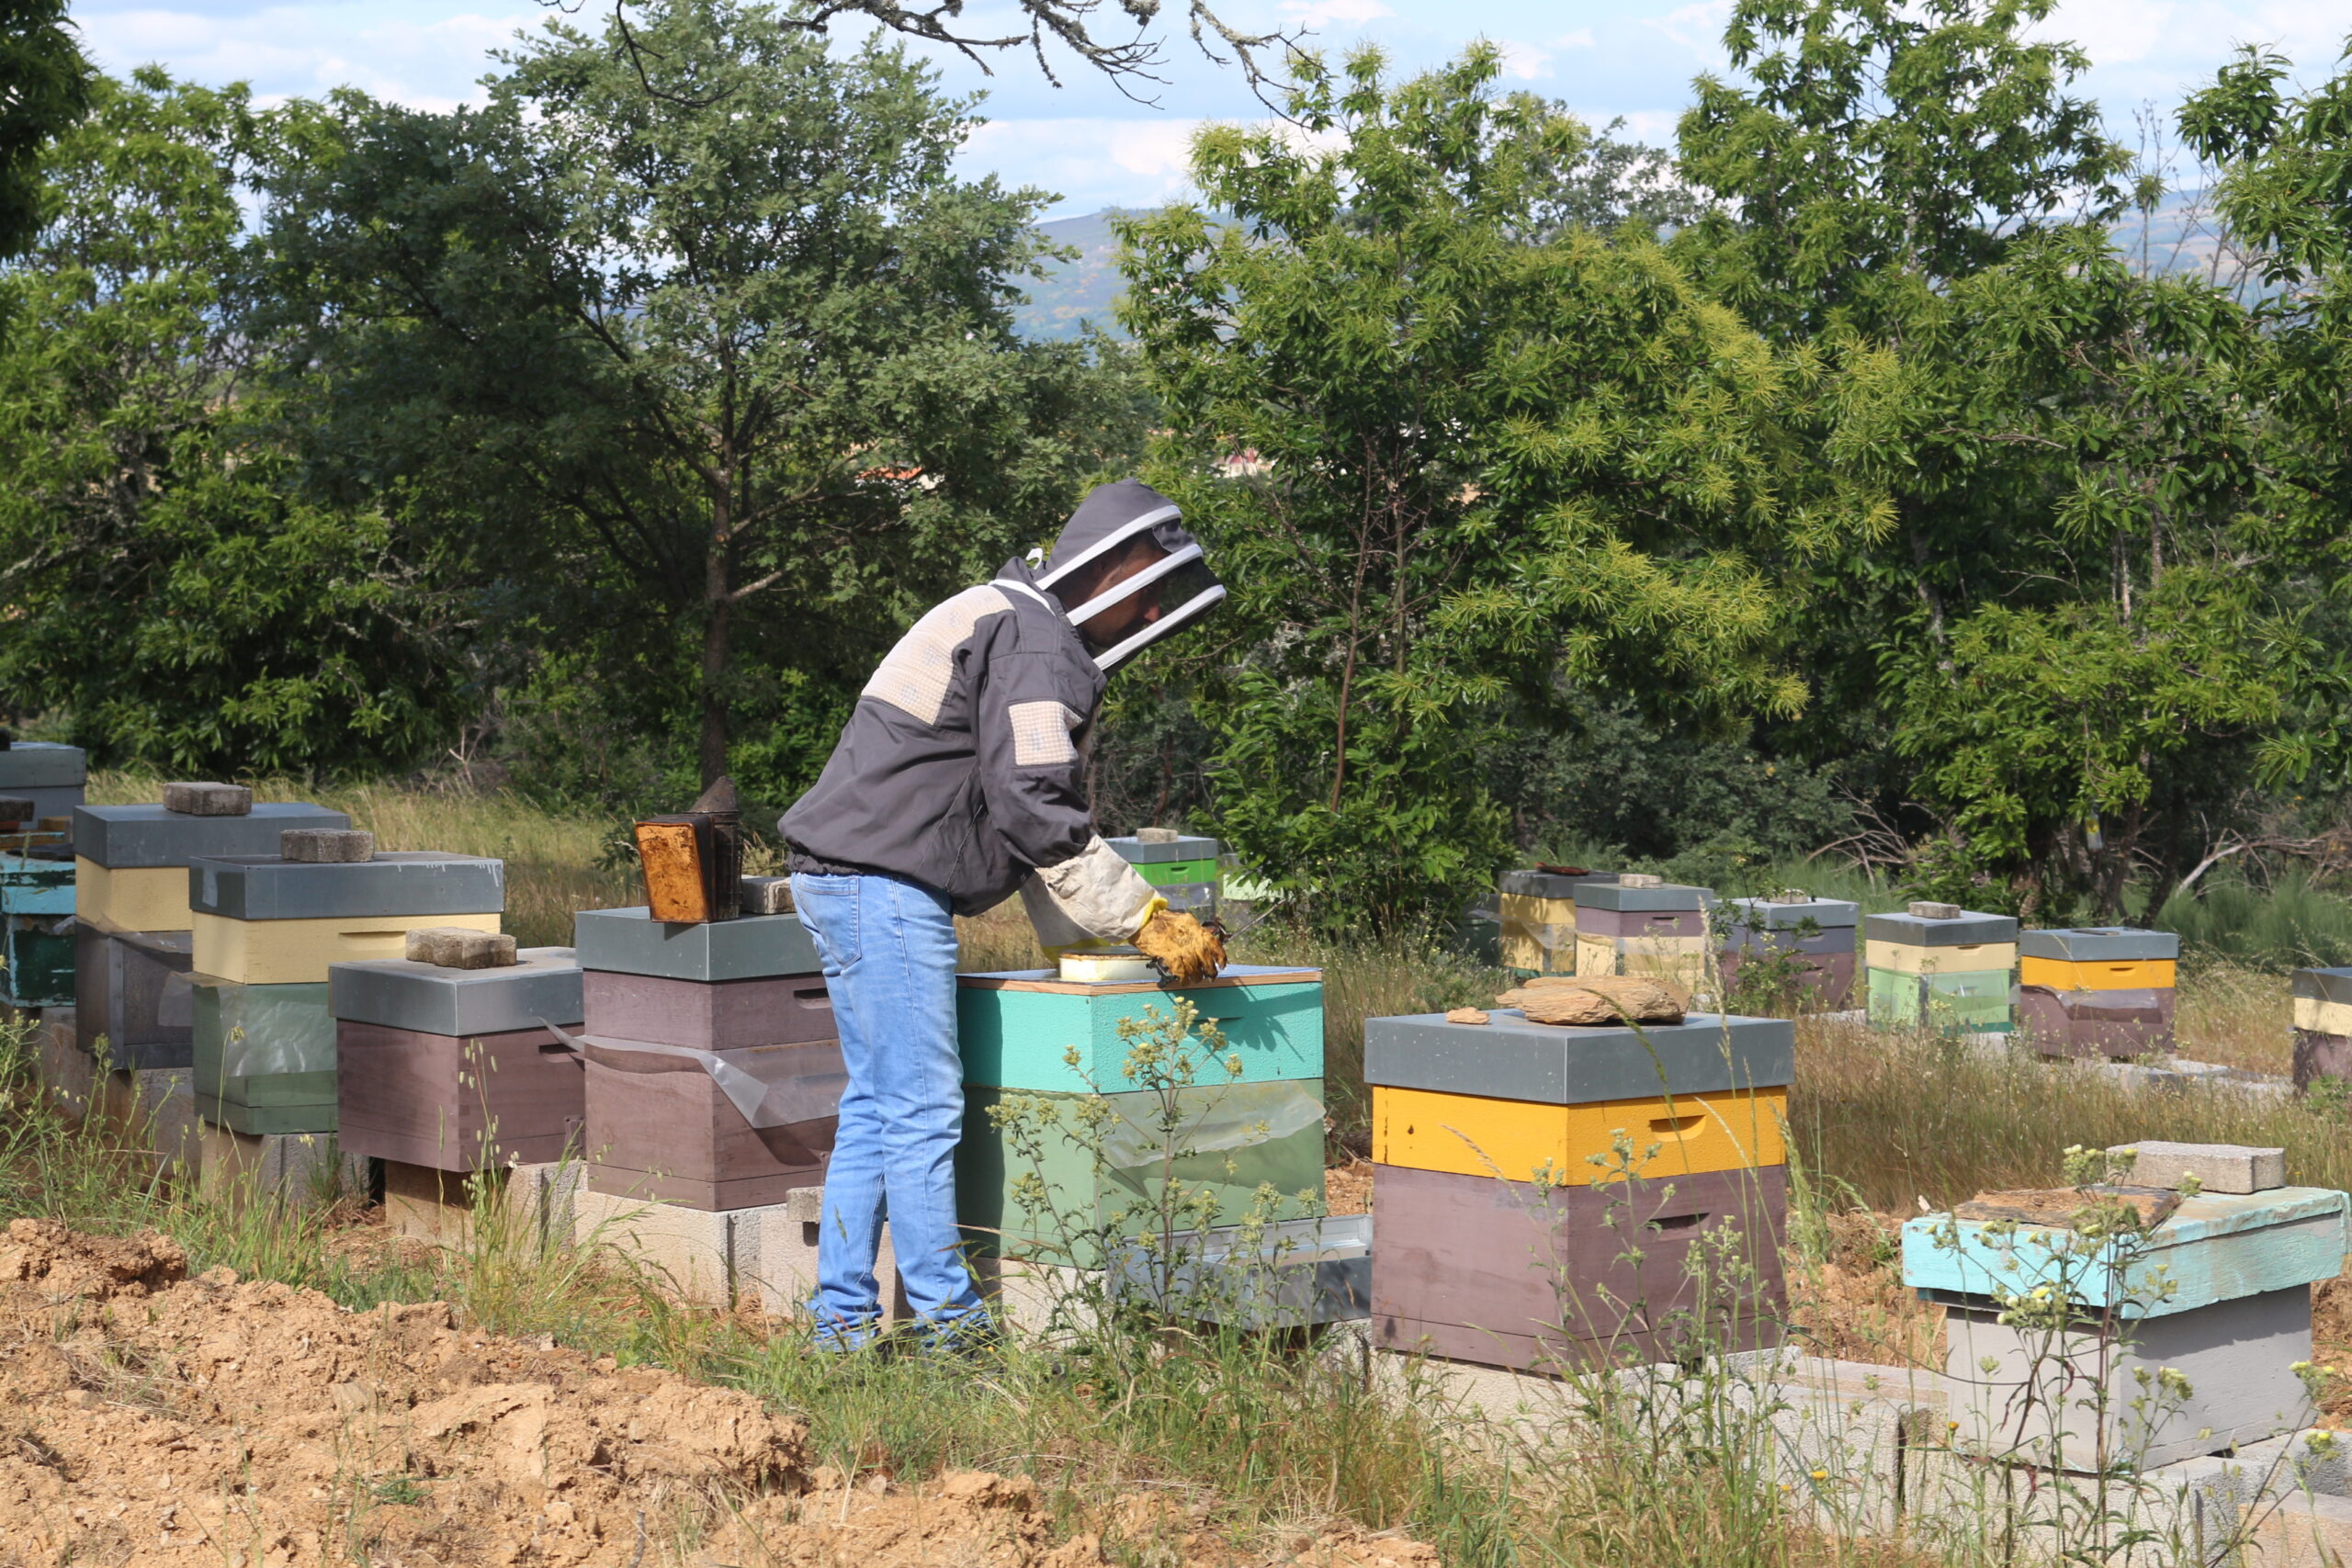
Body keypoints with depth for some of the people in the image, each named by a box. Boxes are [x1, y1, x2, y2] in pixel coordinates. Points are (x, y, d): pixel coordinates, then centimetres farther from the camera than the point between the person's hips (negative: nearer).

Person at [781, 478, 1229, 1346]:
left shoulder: (1007, 624, 21)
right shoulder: (1033, 640, -12)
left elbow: (1034, 810, 23)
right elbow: (1035, 812, -21)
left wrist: (1082, 935, 18)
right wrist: (1146, 918, -16)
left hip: (849, 883, 11)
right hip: (884, 883, -11)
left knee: (876, 1106, 13)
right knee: (923, 1112, -7)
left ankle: (843, 1320, 16)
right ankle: (951, 1325, -3)